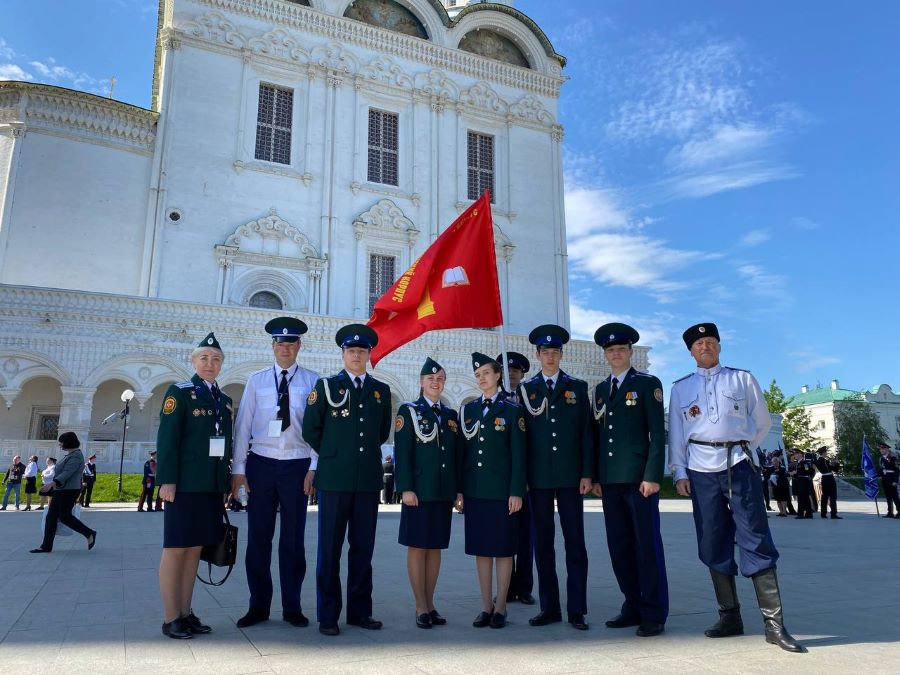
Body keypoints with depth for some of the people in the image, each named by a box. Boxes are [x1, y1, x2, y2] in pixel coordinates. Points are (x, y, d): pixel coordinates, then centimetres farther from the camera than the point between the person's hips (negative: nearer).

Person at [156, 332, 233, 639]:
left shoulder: (224, 399, 15)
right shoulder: (179, 392, -3)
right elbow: (167, 438, -9)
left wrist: (226, 481, 13)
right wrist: (167, 480, -15)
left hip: (212, 484, 6)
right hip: (185, 483, -6)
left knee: (195, 547, 11)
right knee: (176, 548, 1)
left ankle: (186, 613, 19)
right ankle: (170, 618, 9)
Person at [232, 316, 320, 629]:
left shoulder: (312, 380, 2)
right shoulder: (257, 380, 6)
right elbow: (243, 425, 4)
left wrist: (314, 468, -5)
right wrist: (238, 468, 0)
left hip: (297, 466, -1)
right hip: (261, 463, 1)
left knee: (293, 539, 7)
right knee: (258, 537, 7)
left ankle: (292, 607, 20)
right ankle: (258, 606, 22)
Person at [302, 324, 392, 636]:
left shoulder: (381, 390, 11)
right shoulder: (326, 386, 3)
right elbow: (310, 429, 4)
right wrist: (333, 455, 9)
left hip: (369, 480, 3)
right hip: (334, 479, -2)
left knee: (363, 547, 8)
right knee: (330, 549, 3)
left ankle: (360, 611, 20)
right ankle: (328, 615, 13)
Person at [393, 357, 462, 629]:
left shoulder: (451, 415, 13)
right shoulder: (408, 411, -1)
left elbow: (457, 455, 13)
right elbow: (402, 453, -7)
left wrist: (459, 490, 8)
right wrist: (406, 489, -13)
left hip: (445, 492, 5)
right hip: (419, 491, -4)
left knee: (435, 547, 10)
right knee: (417, 547, 1)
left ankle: (430, 604, 20)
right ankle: (421, 608, 11)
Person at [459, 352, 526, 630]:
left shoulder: (512, 410, -1)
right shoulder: (467, 409, 10)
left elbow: (518, 454, -4)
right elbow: (463, 451, 9)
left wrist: (516, 492, -10)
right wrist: (459, 489, 5)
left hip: (502, 490, -3)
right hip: (474, 490, 4)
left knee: (503, 549, 4)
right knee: (480, 549, 9)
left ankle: (500, 607, 15)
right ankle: (486, 606, 19)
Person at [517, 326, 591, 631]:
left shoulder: (578, 387, 7)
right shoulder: (525, 390, 8)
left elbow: (586, 432, 4)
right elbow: (521, 434, 5)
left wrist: (587, 473, -3)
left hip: (570, 476, -1)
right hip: (538, 477, 1)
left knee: (575, 543, 2)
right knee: (542, 544, 7)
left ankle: (576, 610, 11)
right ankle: (549, 607, 17)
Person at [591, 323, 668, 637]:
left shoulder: (648, 384, 0)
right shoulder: (601, 389, 16)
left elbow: (658, 433, -5)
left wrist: (652, 476, -13)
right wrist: (596, 476, 10)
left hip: (639, 477, -5)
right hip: (610, 480, 5)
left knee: (647, 545, 1)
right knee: (619, 546, 9)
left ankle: (654, 614, 11)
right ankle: (632, 607, 21)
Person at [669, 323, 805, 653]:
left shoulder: (742, 378, 8)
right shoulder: (681, 387, 11)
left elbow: (763, 422, 12)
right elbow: (676, 433, 9)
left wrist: (738, 448, 11)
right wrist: (679, 472, 2)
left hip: (739, 465, -1)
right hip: (702, 470, 2)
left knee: (756, 542, -6)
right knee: (714, 544, 5)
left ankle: (774, 623, -2)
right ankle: (730, 616, 15)